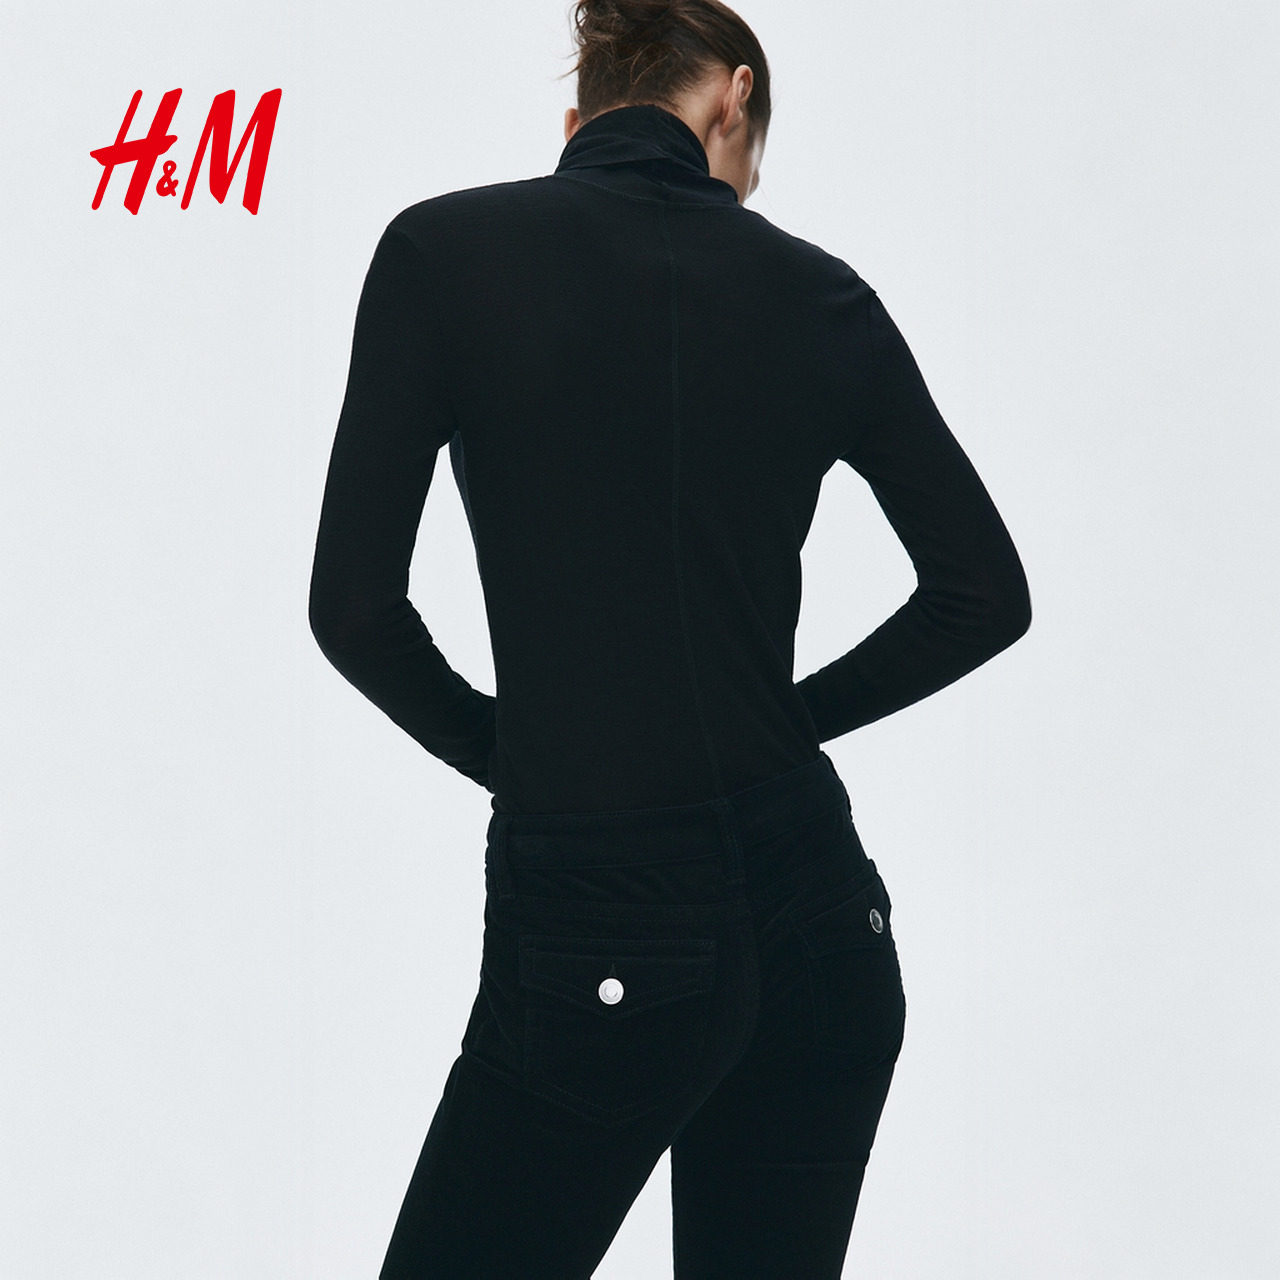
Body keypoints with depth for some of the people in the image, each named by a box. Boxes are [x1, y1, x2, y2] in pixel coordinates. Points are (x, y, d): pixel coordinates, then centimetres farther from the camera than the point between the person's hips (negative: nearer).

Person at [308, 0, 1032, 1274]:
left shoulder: (442, 251, -5)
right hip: (817, 916, 4)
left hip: (592, 942, -4)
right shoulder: (818, 293, 3)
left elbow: (354, 606, -6)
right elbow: (983, 592, 6)